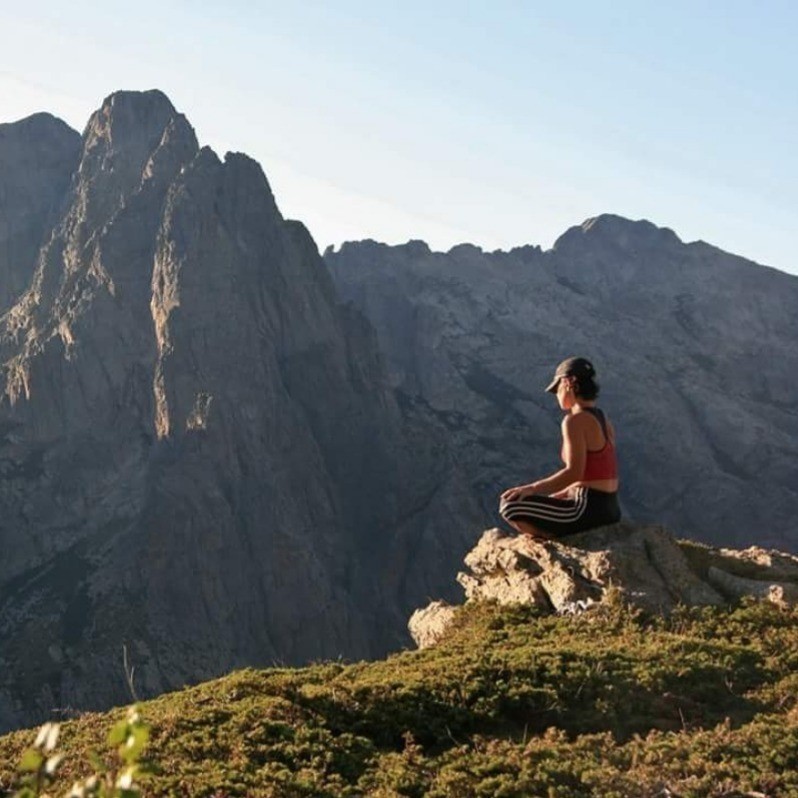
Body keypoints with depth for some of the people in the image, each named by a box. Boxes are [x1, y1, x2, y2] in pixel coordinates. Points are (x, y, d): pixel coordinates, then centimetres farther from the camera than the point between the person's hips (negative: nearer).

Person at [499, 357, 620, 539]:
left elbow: (574, 473, -22)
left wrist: (532, 489, -17)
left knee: (509, 506, -8)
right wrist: (558, 495, 22)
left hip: (589, 510, -9)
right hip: (608, 510, 9)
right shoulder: (603, 421, 14)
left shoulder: (575, 420, -14)